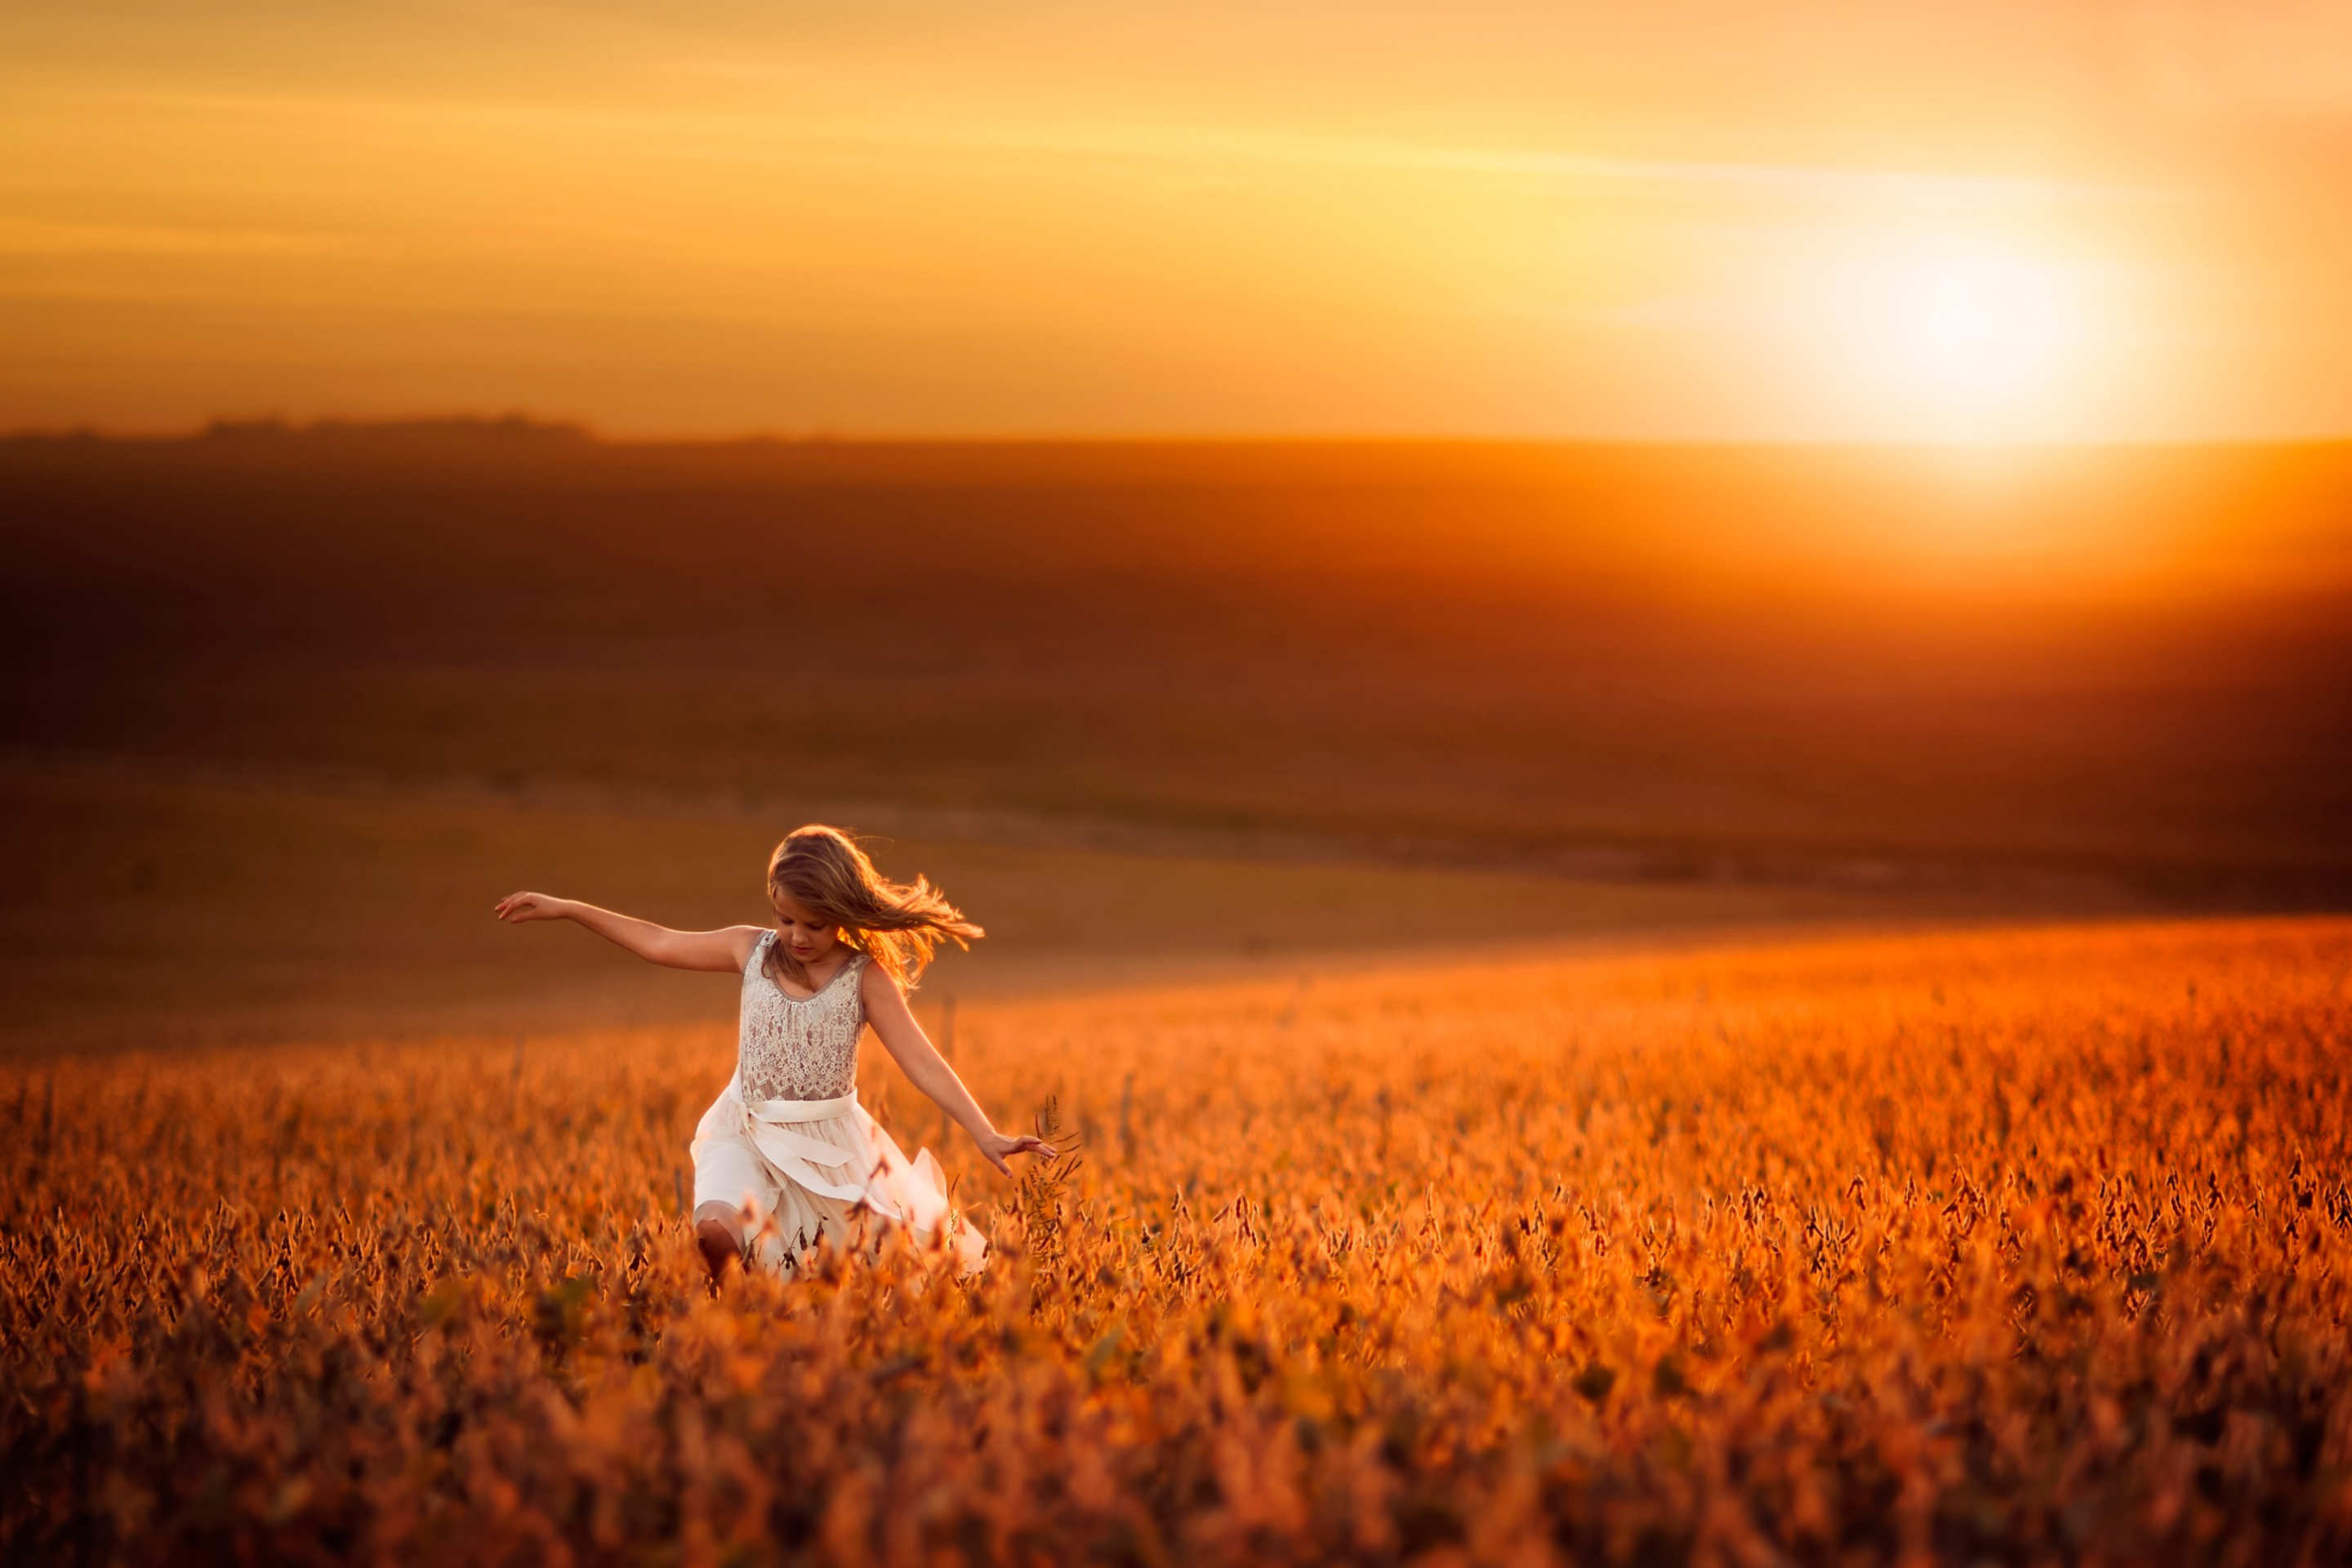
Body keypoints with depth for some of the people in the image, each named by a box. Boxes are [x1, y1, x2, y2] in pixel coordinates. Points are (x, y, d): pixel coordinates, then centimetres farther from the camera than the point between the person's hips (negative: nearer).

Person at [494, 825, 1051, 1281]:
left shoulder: (866, 977, -8)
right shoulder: (751, 950, 1)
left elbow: (923, 1062, -13)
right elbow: (658, 943, 13)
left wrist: (986, 1135, -24)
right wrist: (565, 908, 14)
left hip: (829, 1140, -1)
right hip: (747, 1134, 1)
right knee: (717, 1230, -27)